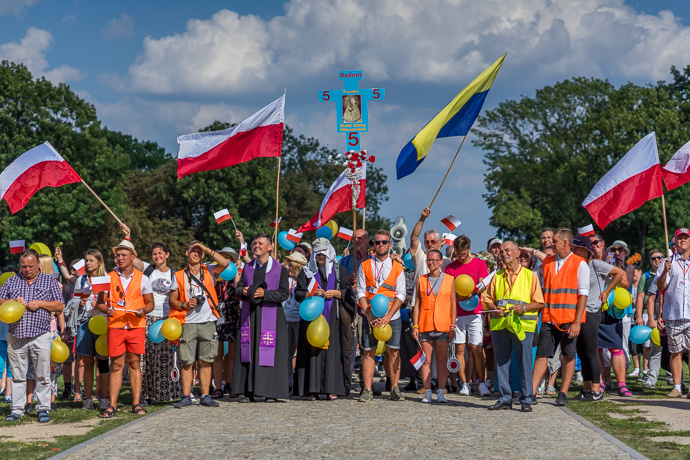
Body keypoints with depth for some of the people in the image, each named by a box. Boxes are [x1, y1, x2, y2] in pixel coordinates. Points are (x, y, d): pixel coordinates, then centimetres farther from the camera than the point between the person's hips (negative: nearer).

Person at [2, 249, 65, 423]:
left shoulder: (50, 281, 9)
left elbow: (60, 305, 5)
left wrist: (40, 303, -8)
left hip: (40, 336, -2)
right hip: (16, 336, 2)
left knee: (43, 375, -2)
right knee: (17, 375, 5)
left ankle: (43, 409, 6)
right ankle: (17, 409, 13)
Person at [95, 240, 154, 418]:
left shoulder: (142, 279, 8)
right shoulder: (109, 278, 8)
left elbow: (150, 303, 13)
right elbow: (100, 303, 9)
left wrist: (143, 310, -9)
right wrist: (106, 309, -13)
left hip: (136, 326, 0)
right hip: (115, 326, 0)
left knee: (135, 364, 2)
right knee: (116, 365, -2)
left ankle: (136, 403, 6)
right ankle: (112, 405, -1)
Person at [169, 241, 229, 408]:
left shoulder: (209, 272, 9)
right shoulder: (179, 276, 9)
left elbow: (225, 263, -10)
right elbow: (172, 300, 9)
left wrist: (206, 249, -6)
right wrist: (185, 305, -11)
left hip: (207, 323, 0)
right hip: (188, 324, 0)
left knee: (206, 361, 2)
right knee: (187, 362, -2)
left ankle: (205, 396, 7)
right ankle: (186, 396, 2)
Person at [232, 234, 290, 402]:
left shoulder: (279, 269, 1)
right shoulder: (248, 268, 15)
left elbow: (284, 293, -5)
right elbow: (238, 288, 15)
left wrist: (264, 293, -18)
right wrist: (243, 291, -8)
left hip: (270, 315, -4)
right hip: (249, 315, 4)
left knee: (269, 353, -7)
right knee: (249, 351, -1)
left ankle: (270, 391, -3)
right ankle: (250, 391, 0)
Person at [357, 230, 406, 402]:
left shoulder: (397, 268, 7)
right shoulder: (365, 266, 8)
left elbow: (401, 294, 1)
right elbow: (360, 292, 4)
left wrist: (389, 316, -11)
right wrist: (368, 313, -10)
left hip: (392, 317, 0)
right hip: (370, 317, 0)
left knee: (393, 351, 0)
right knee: (368, 352, -2)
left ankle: (394, 389, 5)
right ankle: (367, 390, -1)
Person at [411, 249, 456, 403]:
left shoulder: (449, 279, 6)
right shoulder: (421, 280, 9)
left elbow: (453, 304, 6)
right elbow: (417, 304, 9)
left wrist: (452, 326, -1)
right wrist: (415, 326, 1)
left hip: (443, 326, -1)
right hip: (425, 325, 1)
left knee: (442, 360, 0)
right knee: (427, 360, 1)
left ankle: (440, 393, 3)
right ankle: (427, 393, 3)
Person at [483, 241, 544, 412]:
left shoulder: (529, 276, 6)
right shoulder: (497, 277, 17)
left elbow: (539, 303, 3)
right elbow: (487, 300, 17)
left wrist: (524, 307, -14)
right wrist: (494, 309, -4)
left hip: (522, 326, -4)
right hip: (499, 325, 4)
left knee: (525, 363, -4)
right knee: (501, 362, 5)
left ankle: (526, 399, 3)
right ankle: (505, 398, 12)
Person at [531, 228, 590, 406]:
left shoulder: (580, 264, -2)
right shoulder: (547, 262, 13)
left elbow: (583, 295, -6)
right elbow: (540, 290, 18)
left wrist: (577, 322, -13)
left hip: (569, 320, -4)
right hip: (549, 318, 4)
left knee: (568, 356, 3)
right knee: (541, 354, -1)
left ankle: (563, 393, 10)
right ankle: (531, 392, -1)